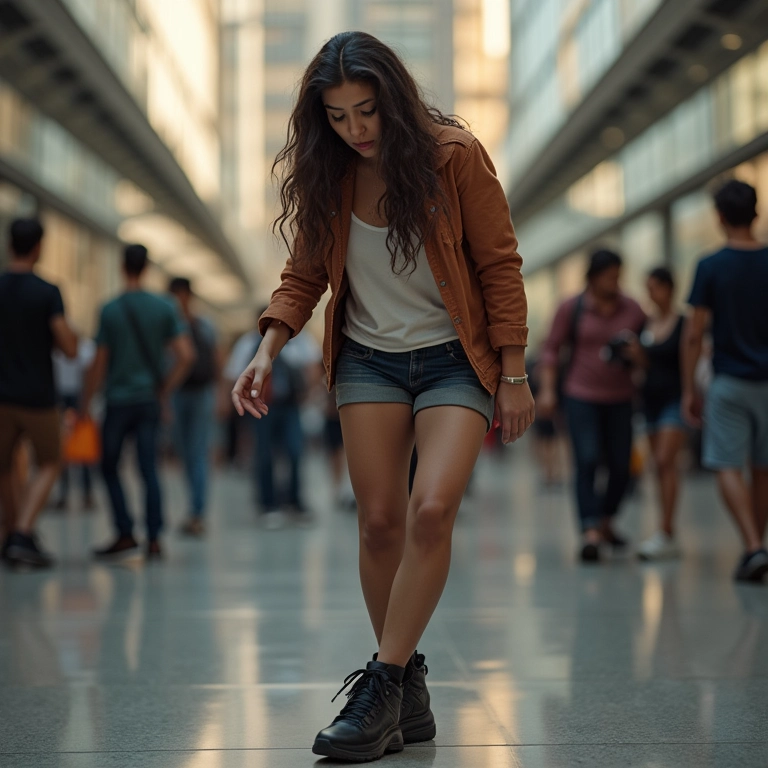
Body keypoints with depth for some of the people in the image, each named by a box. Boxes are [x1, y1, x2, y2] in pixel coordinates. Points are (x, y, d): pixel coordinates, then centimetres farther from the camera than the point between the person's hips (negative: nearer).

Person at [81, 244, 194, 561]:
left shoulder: (110, 310, -6)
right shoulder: (165, 308, 1)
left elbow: (99, 364, -6)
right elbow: (186, 356, -4)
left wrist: (85, 404, 3)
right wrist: (165, 392, 5)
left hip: (118, 400, -3)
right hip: (149, 399, 3)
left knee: (110, 467, 9)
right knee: (149, 470, 5)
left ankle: (126, 535, 2)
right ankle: (154, 540, 2)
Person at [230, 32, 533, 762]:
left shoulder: (455, 155, -11)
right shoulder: (326, 176, 0)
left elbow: (499, 266, -6)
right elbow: (304, 275, 8)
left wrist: (513, 375, -7)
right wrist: (268, 350, -8)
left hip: (454, 359, -3)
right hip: (369, 360, 3)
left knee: (432, 509, -20)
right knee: (379, 522, -1)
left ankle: (381, 686, -10)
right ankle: (408, 692, 12)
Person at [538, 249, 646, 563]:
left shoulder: (632, 309, 6)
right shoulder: (571, 308, 0)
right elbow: (552, 348, 2)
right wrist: (547, 389, -7)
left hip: (620, 399, 3)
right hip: (581, 398, -3)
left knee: (621, 466, 5)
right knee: (587, 461, -15)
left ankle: (606, 522, 29)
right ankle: (590, 532, -19)